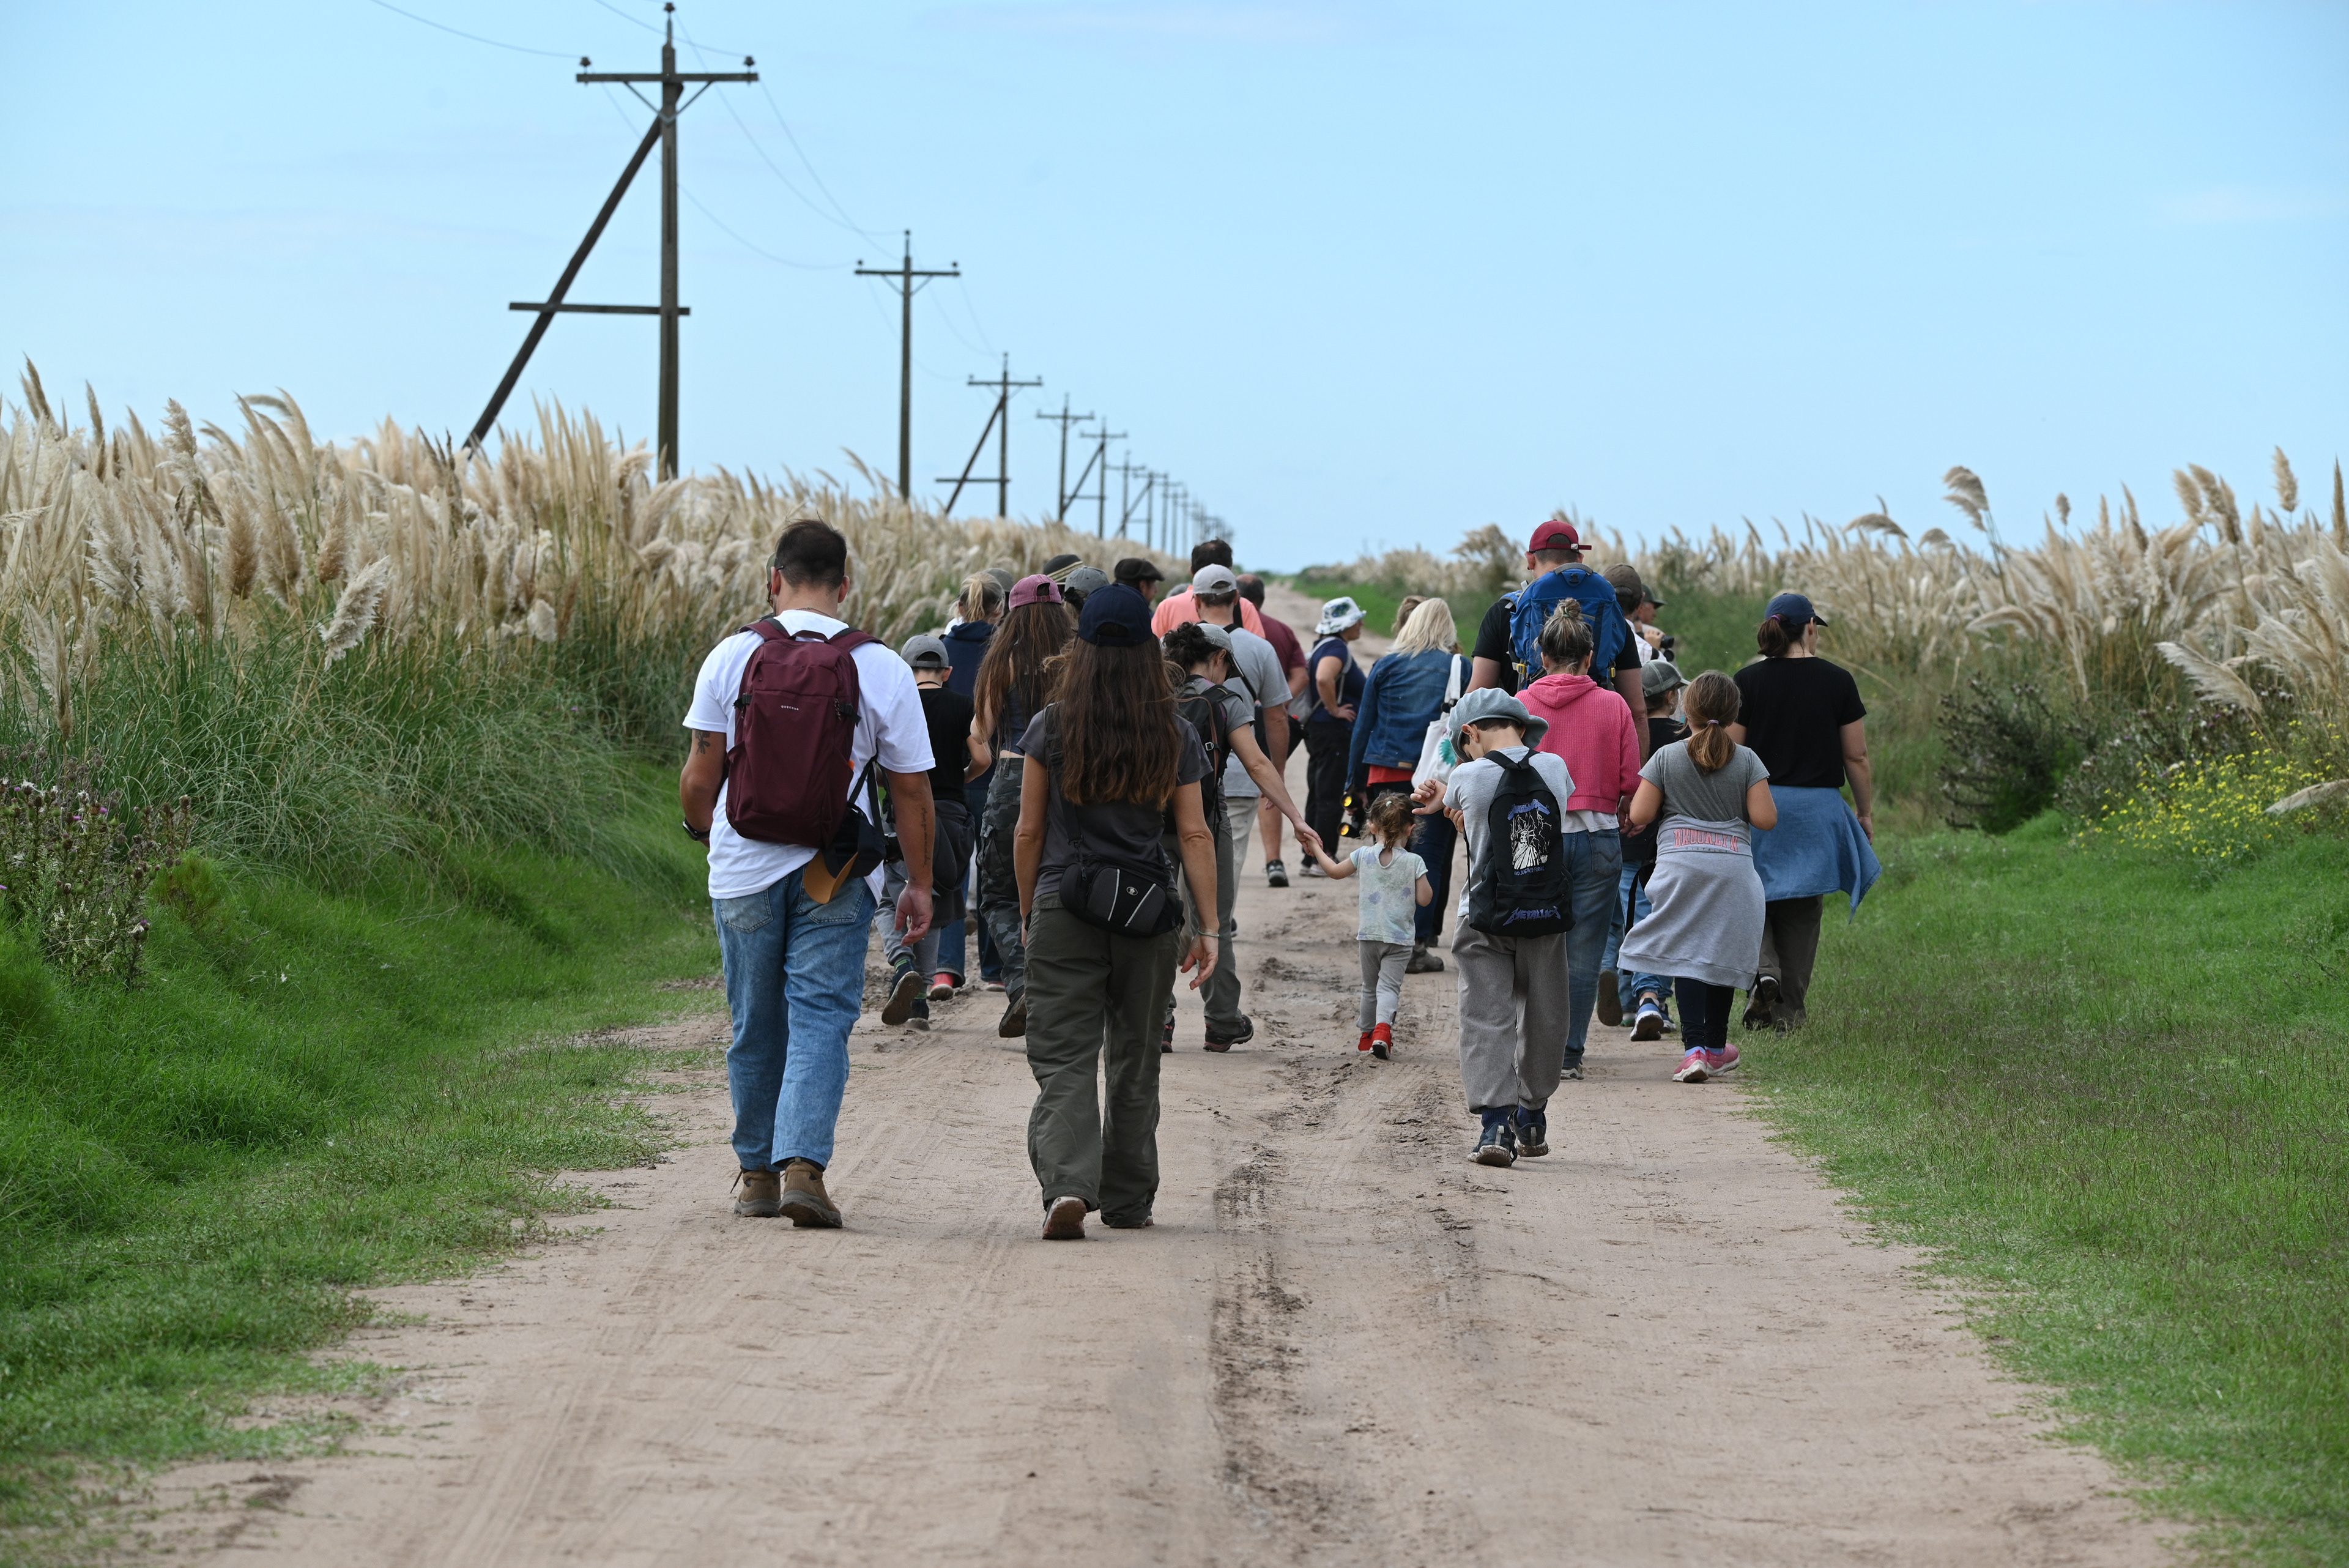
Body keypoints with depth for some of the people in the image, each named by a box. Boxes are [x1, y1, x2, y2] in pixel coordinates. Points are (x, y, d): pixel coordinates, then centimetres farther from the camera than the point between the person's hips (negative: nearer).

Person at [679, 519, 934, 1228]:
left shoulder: (732, 656, -3)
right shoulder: (883, 670, -4)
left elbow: (698, 780, -1)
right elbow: (911, 790, -1)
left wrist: (703, 829, 20)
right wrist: (919, 885, 9)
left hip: (744, 870, 1)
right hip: (835, 876, -1)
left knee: (755, 1026, 13)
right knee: (821, 1018, 0)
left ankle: (757, 1173, 21)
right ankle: (802, 1164, -17)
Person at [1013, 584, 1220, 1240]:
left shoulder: (1049, 730, -2)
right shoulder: (1175, 737, 1)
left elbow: (1030, 832, 1)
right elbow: (1194, 834, -1)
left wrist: (1029, 914, 13)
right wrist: (1208, 927, 2)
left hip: (1064, 908, -2)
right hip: (1148, 913, 2)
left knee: (1064, 1059, -3)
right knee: (1134, 1061, 14)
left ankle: (1067, 1182, -24)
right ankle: (1128, 1202, 22)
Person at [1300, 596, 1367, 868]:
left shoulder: (1324, 647, 16)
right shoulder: (1337, 649, -16)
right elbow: (1324, 679, -34)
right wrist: (1335, 710, -21)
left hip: (1318, 730, 10)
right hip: (1334, 731, -10)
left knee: (1319, 795, 13)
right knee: (1331, 796, -7)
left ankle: (1311, 859, 16)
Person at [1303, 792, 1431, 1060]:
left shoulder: (1364, 856, -1)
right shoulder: (1414, 862, -7)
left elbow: (1335, 871, 13)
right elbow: (1424, 899, -7)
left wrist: (1317, 851, 29)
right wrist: (1423, 881, 13)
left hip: (1368, 934, 2)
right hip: (1399, 937, -2)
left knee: (1370, 986, 18)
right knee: (1389, 986, -5)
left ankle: (1367, 1035, 27)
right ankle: (1382, 1029, -29)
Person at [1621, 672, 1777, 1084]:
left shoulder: (1666, 758, 0)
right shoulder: (1747, 761, 1)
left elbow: (1639, 815, -1)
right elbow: (1765, 819, -3)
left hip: (1681, 865, -1)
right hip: (1733, 868, 1)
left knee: (1686, 954, -3)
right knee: (1723, 954, 13)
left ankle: (1695, 1047, -18)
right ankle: (1716, 1047, 25)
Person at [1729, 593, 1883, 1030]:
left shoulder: (1748, 681, -1)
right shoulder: (1837, 681, -2)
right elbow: (1856, 757, 1)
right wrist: (1867, 814, 12)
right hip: (1819, 806, 0)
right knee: (1802, 911, 9)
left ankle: (1763, 969, -16)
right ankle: (1788, 1010, 11)